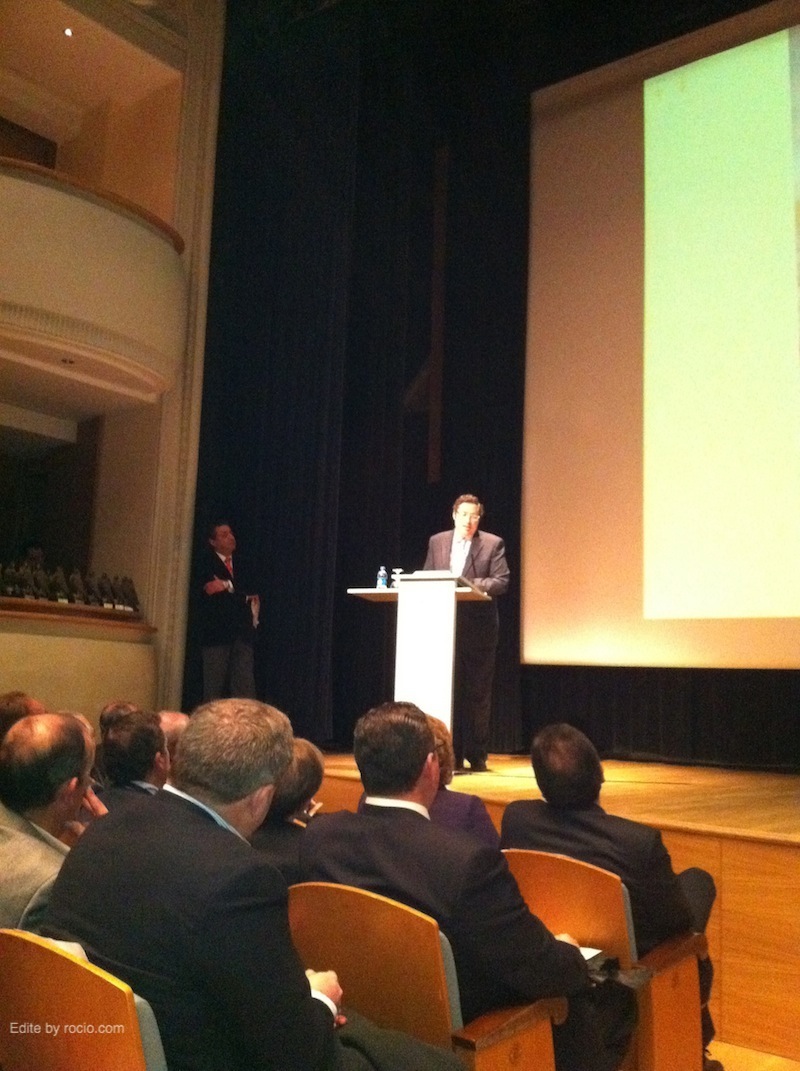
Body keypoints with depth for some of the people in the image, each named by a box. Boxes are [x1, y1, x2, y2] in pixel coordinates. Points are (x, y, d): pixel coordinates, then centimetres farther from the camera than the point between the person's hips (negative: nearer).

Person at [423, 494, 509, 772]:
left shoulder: (493, 544, 1)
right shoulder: (437, 542, 11)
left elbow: (501, 582, -7)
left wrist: (473, 585, -22)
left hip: (479, 630, -2)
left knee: (478, 693, 3)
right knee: (449, 690, 5)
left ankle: (477, 755, 12)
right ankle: (451, 755, 12)